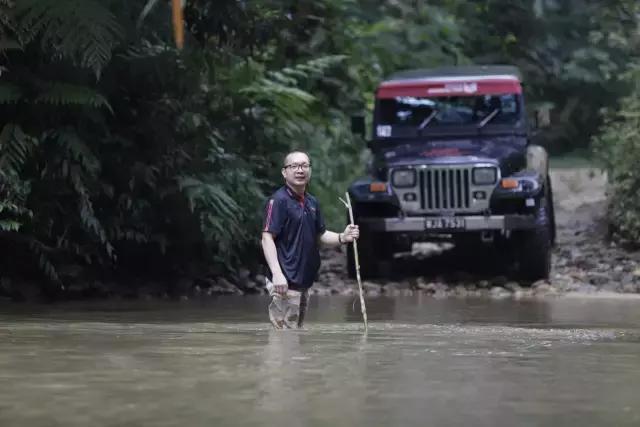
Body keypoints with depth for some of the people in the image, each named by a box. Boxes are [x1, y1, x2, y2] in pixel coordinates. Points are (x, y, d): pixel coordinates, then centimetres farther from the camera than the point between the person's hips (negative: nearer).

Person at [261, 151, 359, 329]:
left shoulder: (312, 202, 13)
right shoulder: (279, 200, -11)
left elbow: (320, 236, 22)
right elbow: (267, 238, -17)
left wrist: (342, 237, 1)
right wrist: (277, 274, -27)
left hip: (304, 282, 9)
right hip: (286, 282, -9)